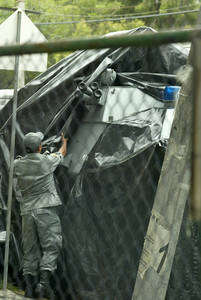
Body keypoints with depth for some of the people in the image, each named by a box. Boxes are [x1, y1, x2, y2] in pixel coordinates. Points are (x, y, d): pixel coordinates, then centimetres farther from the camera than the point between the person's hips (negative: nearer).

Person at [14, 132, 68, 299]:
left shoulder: (18, 165, 2)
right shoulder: (47, 161, -3)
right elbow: (62, 153, 18)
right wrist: (64, 141, 41)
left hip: (27, 211, 4)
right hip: (46, 209, -4)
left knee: (30, 250, 8)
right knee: (51, 247, -2)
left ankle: (29, 286, 5)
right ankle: (44, 283, -15)